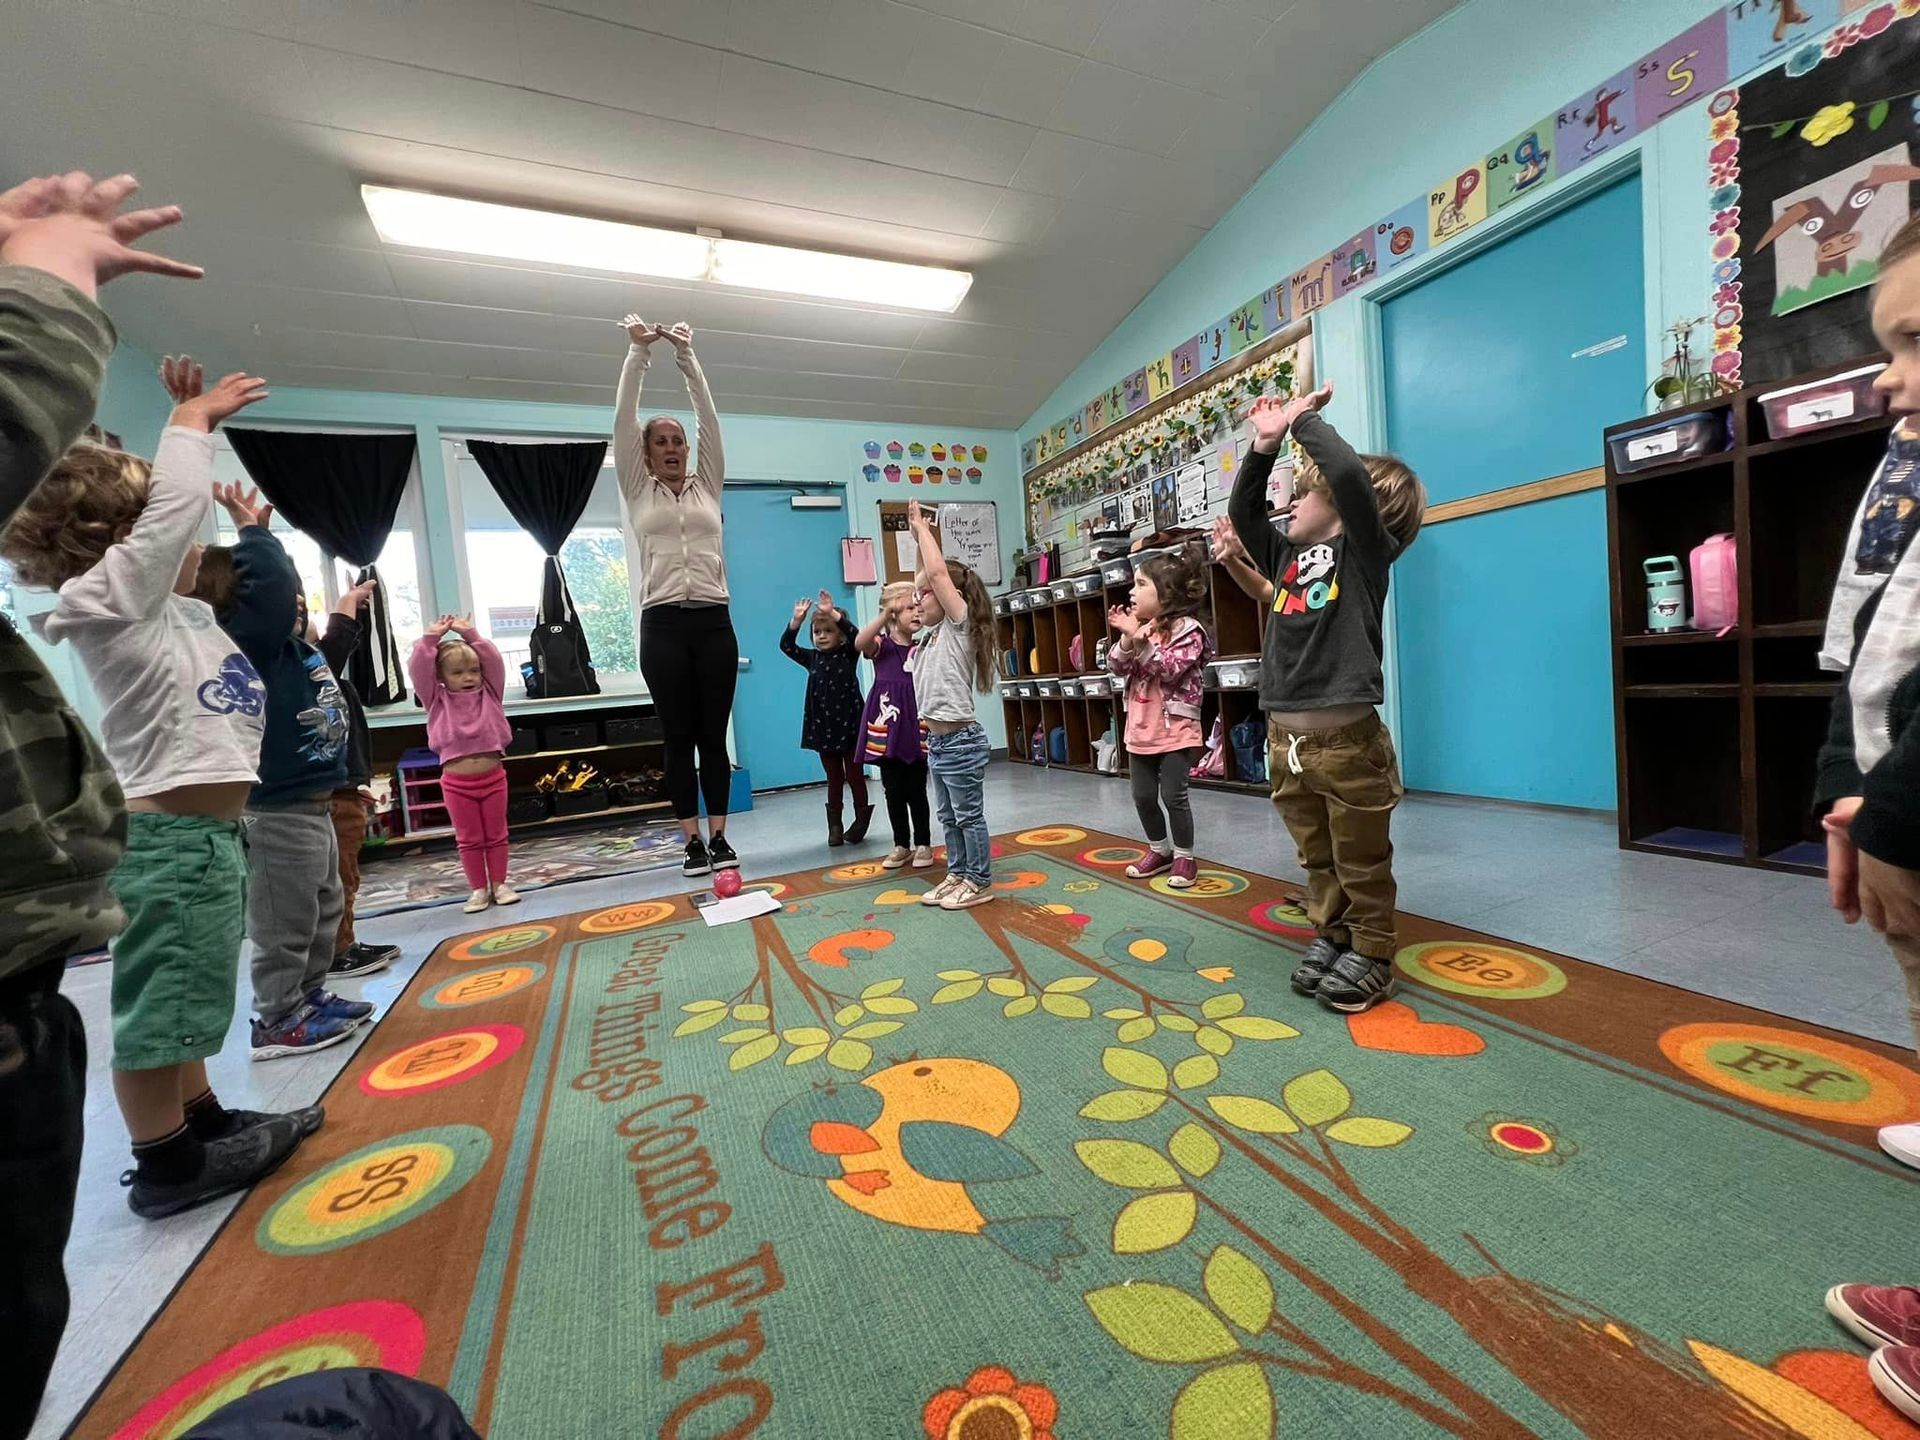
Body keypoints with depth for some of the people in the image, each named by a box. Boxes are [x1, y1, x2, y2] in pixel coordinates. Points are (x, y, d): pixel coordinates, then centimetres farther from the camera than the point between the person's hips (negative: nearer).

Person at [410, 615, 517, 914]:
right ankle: (479, 889, 17)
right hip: (456, 782, -1)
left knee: (497, 835, 9)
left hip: (493, 777, 1)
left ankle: (499, 884, 20)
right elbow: (417, 669, -7)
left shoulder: (489, 694, 6)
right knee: (469, 839, 7)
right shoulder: (438, 700, 3)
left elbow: (495, 661, -4)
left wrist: (471, 634, -3)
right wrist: (431, 638, -6)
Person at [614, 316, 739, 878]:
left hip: (713, 623, 1)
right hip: (663, 626, -1)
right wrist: (637, 354, 5)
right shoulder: (638, 492, 11)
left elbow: (709, 420, 8)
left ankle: (719, 837, 12)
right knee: (679, 739, 3)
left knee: (714, 736, 4)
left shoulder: (708, 486, 14)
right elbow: (623, 421, 5)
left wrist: (687, 357, 6)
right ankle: (693, 841, 12)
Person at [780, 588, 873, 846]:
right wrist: (796, 620, -15)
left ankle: (861, 821, 20)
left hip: (850, 726, -3)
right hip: (823, 728, 3)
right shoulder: (813, 659, 7)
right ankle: (834, 827, 19)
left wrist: (833, 613, -29)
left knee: (855, 777, 6)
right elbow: (786, 646, -2)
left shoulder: (849, 654, -2)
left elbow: (855, 635, -21)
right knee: (834, 780, 11)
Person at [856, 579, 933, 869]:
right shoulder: (882, 645, -2)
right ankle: (901, 845, 24)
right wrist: (886, 613, -32)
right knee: (893, 791, 9)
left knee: (916, 791, 7)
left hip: (916, 729, 1)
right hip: (888, 729, -1)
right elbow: (859, 643, -23)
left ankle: (923, 844, 21)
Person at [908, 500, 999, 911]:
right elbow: (927, 579, 22)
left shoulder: (960, 624, -9)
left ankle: (980, 882, 15)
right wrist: (920, 535, 18)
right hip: (937, 739, 9)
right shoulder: (934, 631, 12)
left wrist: (922, 527, -6)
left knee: (969, 816, 3)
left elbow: (938, 573, -18)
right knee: (949, 817, 17)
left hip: (960, 740, -9)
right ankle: (958, 875, 29)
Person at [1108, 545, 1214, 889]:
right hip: (1140, 729, 7)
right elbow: (1117, 667, 2)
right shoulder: (1139, 627, 10)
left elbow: (1170, 668, -21)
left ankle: (1184, 857, 16)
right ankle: (1159, 850, 30)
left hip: (1175, 728, -7)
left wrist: (1141, 642, -25)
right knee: (1143, 797, 12)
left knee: (1174, 796, -1)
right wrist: (1127, 640, -14)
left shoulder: (1187, 629, -10)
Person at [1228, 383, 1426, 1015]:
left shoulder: (1366, 549, -3)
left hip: (1345, 738, -6)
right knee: (1318, 859, 19)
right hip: (1286, 738, 6)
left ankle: (1371, 958, 25)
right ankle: (1328, 938, 34)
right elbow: (1242, 512, 16)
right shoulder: (1288, 555, 14)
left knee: (1363, 863, 9)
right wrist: (1264, 446, 8)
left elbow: (1351, 476, -18)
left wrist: (1305, 420, -5)